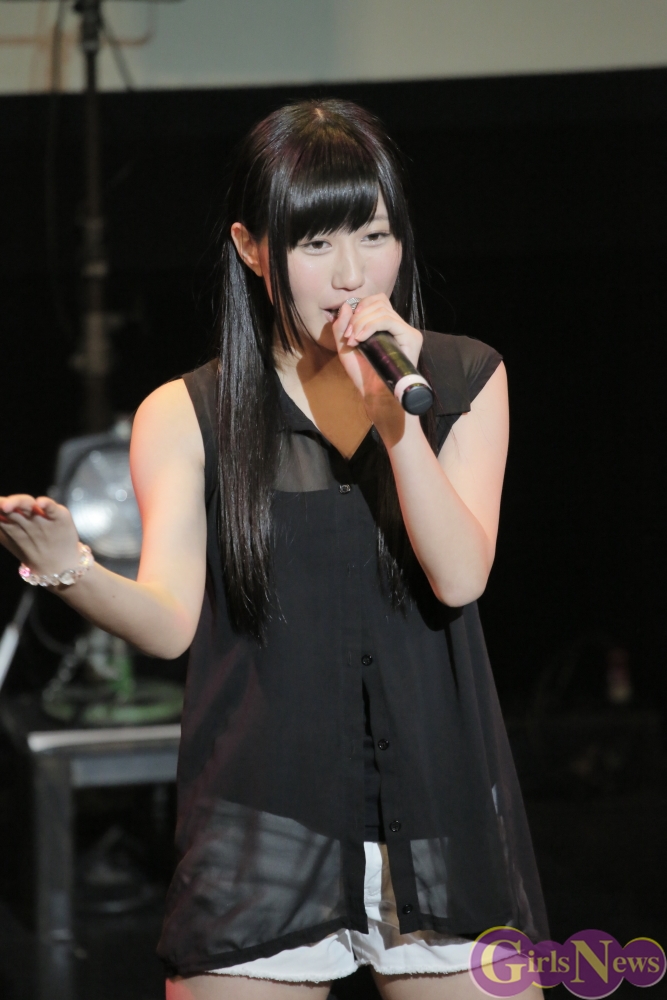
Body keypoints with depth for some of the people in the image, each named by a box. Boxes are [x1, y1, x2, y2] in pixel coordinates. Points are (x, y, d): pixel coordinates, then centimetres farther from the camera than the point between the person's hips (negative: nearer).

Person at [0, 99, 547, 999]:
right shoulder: (187, 418, 1)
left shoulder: (463, 381, 6)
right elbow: (171, 622, -10)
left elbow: (460, 578, -6)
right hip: (266, 825, -1)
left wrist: (394, 411, -16)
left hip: (440, 815, 1)